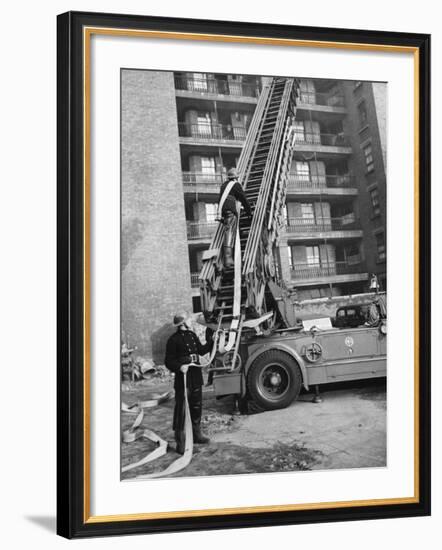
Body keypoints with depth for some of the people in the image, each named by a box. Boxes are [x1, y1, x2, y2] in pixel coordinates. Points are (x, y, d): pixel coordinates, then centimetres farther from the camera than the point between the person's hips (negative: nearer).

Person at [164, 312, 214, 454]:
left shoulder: (192, 335, 10)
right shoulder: (174, 340, -13)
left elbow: (201, 350, 23)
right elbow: (169, 361, -13)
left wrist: (211, 341, 13)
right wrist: (179, 367, -29)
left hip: (196, 378, 8)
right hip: (183, 380, -8)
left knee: (196, 407, 19)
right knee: (181, 410, -4)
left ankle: (196, 434, 34)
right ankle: (180, 442, 2)